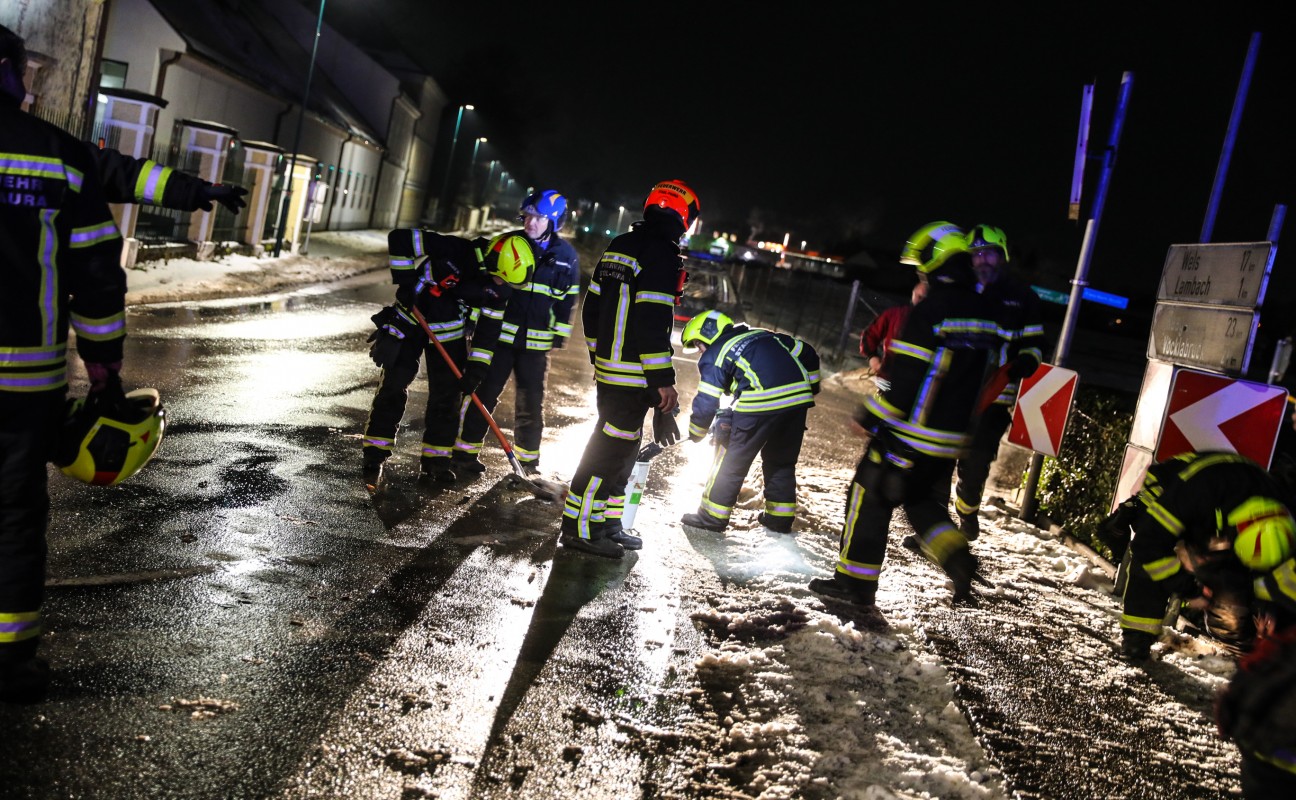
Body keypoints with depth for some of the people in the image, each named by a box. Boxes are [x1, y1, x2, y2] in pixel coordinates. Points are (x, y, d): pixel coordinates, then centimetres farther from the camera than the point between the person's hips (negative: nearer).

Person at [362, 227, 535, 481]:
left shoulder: (498, 289, -14)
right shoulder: (455, 251, -31)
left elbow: (488, 329, -5)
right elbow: (400, 238, -27)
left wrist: (476, 368, -10)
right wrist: (405, 283, -24)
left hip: (449, 332, 4)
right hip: (409, 321, -4)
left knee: (447, 395, 2)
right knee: (393, 387, -2)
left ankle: (436, 459, 13)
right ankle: (375, 454, 10)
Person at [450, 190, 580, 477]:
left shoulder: (567, 256, 1)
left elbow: (568, 299, 10)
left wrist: (559, 333, 7)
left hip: (536, 343, 1)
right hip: (498, 334, -1)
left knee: (531, 403, 7)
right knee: (483, 394, 3)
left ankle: (528, 460, 21)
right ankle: (465, 451, 16)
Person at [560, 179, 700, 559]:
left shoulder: (618, 246, 14)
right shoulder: (663, 253, -14)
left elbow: (591, 306, 17)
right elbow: (653, 320, -22)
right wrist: (663, 380, -19)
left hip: (608, 369, 9)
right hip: (633, 377, -9)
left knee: (619, 447, 17)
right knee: (610, 450, -3)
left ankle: (607, 524, 25)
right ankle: (579, 528, 2)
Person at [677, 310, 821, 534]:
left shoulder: (715, 354, 9)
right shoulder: (764, 335, 26)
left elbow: (707, 400, 4)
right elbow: (807, 353, 25)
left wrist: (696, 432, 19)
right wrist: (810, 387, 34)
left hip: (761, 404, -6)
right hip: (799, 399, 6)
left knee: (732, 460, 10)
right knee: (782, 460, 23)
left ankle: (713, 516, 16)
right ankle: (780, 516, 30)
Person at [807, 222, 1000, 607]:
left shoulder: (928, 311, -18)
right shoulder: (982, 313, 7)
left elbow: (904, 377, -21)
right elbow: (977, 374, 14)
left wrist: (869, 417, -12)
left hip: (910, 431, -8)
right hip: (951, 436, 8)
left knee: (870, 498, 5)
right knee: (926, 500, 24)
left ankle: (855, 580, 11)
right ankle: (956, 556, 2)